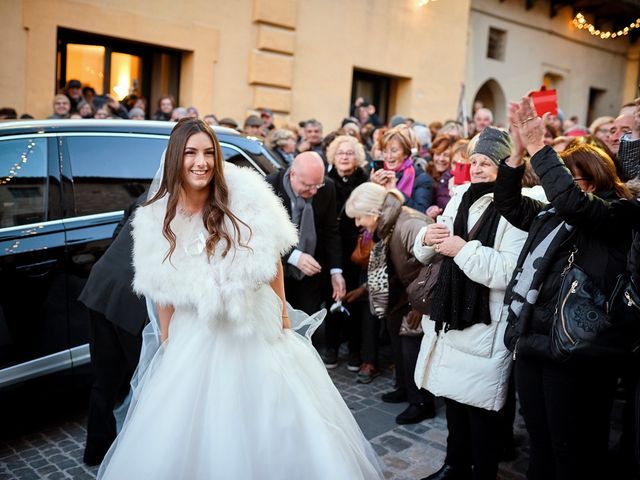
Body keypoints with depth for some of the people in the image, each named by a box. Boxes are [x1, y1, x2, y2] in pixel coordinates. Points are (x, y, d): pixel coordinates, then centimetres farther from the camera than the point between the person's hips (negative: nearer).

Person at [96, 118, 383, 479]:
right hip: (197, 335, 1)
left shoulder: (246, 194, -11)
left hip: (259, 325, 0)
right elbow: (163, 291, 3)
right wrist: (167, 343, 7)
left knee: (280, 419, 8)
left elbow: (272, 256, -2)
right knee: (187, 431, 6)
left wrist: (282, 310, 1)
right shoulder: (157, 219, -6)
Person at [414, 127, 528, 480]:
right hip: (450, 317, 7)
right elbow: (426, 255, 14)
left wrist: (464, 249, -21)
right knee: (453, 395, 19)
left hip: (486, 327, -7)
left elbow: (509, 273, -27)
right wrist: (427, 237, -7)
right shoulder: (462, 197, 7)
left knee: (481, 408, 4)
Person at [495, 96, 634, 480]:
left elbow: (571, 199, -26)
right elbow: (508, 203, 11)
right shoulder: (550, 215, 14)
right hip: (532, 343, 7)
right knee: (540, 445, 21)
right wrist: (519, 149, -1)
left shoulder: (617, 218, -8)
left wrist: (538, 147, -18)